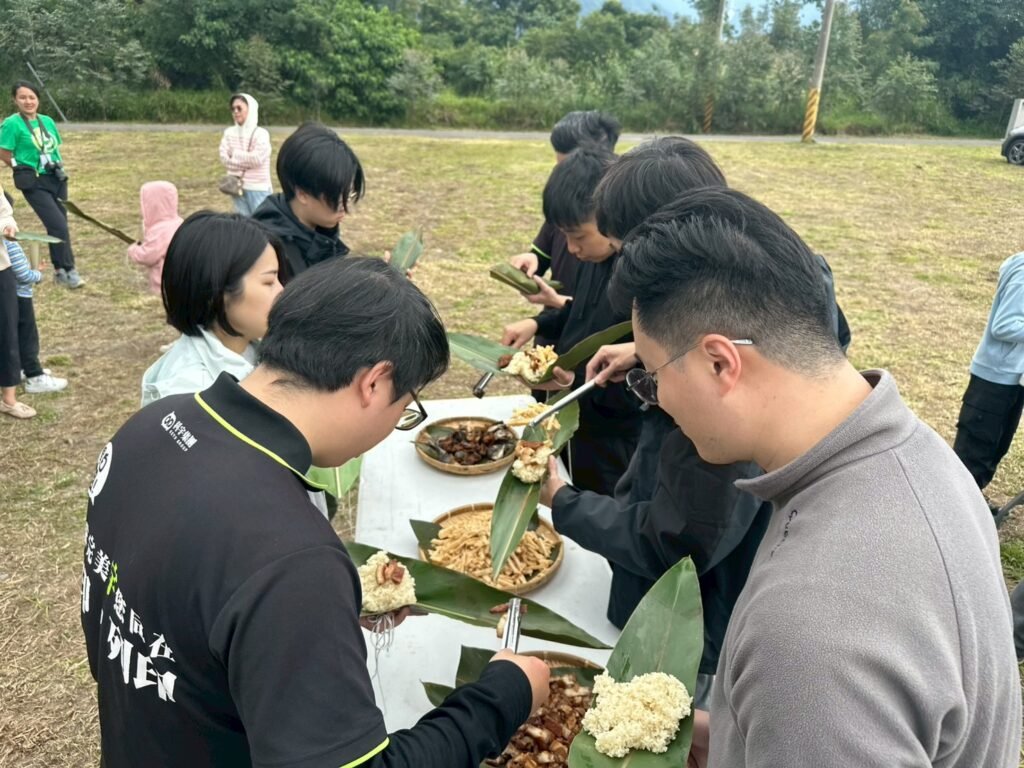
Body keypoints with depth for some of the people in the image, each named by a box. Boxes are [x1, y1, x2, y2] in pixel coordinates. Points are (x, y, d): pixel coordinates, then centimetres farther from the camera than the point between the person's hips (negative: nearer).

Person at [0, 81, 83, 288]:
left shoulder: (47, 121, 8)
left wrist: (57, 165, 6)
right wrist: (25, 169, -6)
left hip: (56, 179, 6)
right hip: (34, 183, -6)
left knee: (57, 225, 11)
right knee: (58, 225, -12)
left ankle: (59, 269, 22)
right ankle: (68, 270, -2)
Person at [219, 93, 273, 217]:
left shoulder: (260, 133, -11)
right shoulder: (229, 133, 3)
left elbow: (257, 158, -19)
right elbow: (224, 158, -3)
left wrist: (235, 155, -7)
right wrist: (247, 161, -12)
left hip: (258, 188, -5)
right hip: (238, 187, 5)